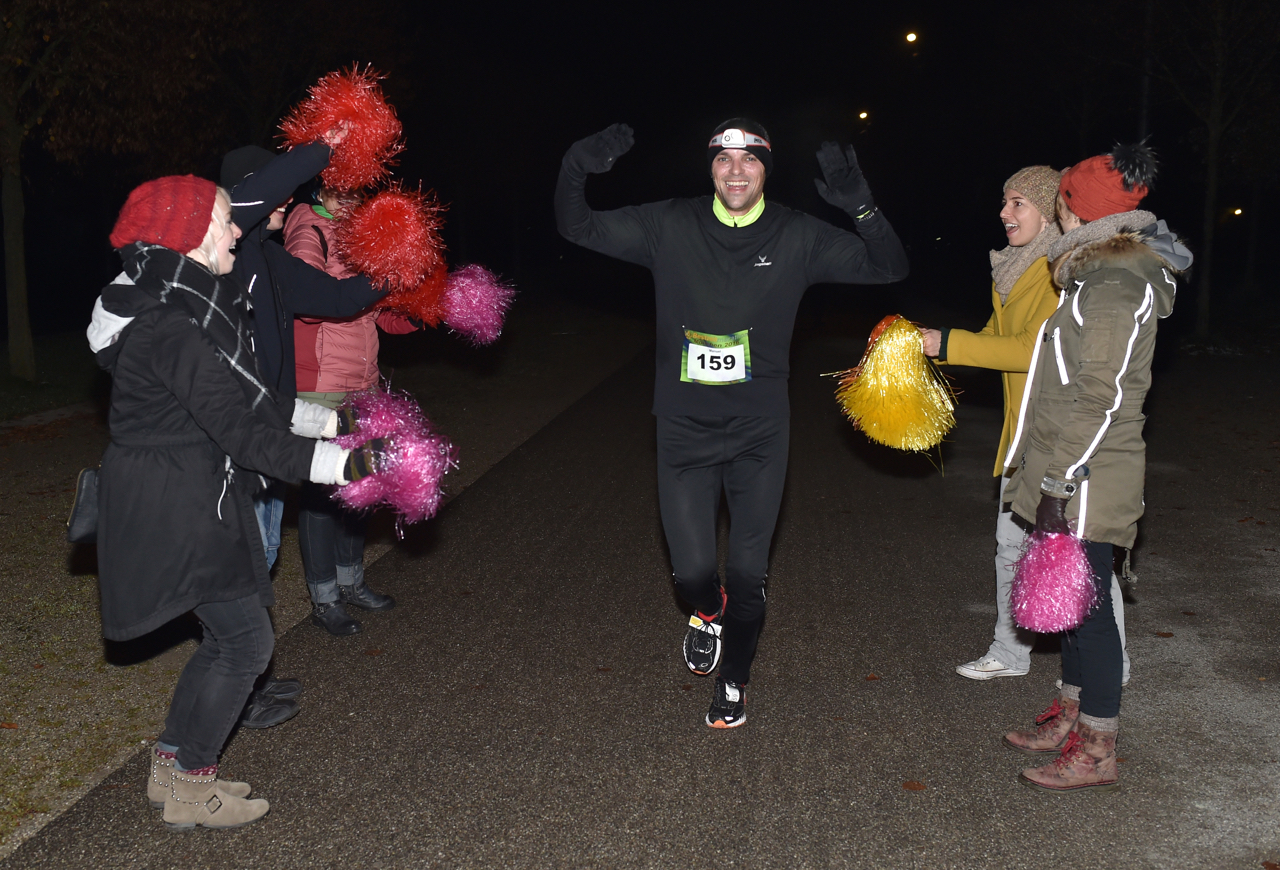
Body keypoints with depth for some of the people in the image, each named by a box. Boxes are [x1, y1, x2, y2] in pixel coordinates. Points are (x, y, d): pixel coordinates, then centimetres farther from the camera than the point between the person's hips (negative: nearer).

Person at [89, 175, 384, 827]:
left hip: (191, 500, 10)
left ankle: (172, 767, 32)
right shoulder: (175, 329, -25)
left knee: (227, 636, 17)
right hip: (174, 510, -10)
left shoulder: (186, 307, 8)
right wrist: (348, 463, -24)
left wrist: (333, 420, 10)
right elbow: (244, 434, -25)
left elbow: (248, 400, 13)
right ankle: (188, 790, 15)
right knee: (246, 639, -1)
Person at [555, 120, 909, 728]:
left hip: (759, 433, 0)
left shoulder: (798, 237, -2)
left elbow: (889, 268, -4)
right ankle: (709, 611, 37)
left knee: (748, 575, 8)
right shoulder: (669, 227, -2)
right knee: (692, 572, -3)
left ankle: (733, 682, 34)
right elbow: (578, 228, 3)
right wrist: (575, 172, -19)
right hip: (684, 431, 0)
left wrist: (862, 208, -23)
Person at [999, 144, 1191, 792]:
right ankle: (1070, 717, 32)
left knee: (1085, 602, -1)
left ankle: (1097, 751, 11)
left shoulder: (1111, 286, -18)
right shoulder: (1111, 272, 14)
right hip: (1074, 471, 10)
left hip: (1084, 479, -10)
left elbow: (1098, 399, -22)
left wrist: (1059, 482, -21)